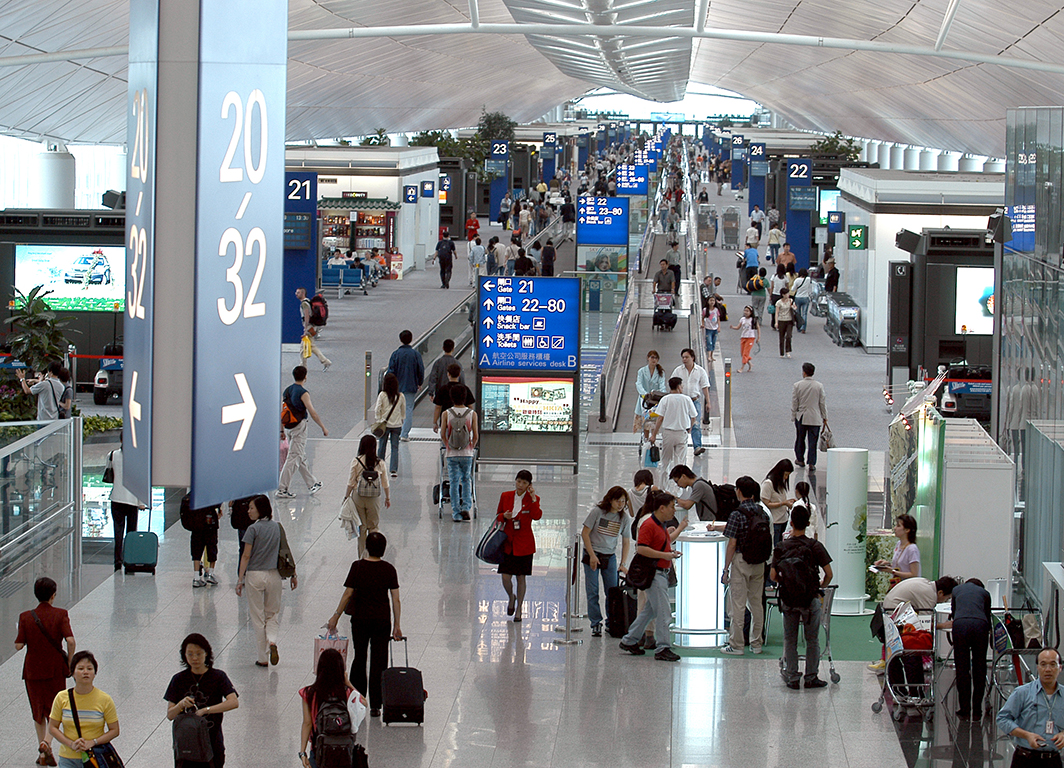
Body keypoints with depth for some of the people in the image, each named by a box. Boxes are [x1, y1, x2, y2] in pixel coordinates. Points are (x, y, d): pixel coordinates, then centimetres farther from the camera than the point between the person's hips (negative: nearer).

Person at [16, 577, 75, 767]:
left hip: (33, 670, 1)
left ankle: (42, 749, 20)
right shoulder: (60, 614, -10)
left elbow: (19, 645, -10)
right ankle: (47, 742, -14)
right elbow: (70, 641, -19)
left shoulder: (26, 617, -7)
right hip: (55, 669, -1)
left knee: (38, 711, 17)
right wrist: (69, 662, -5)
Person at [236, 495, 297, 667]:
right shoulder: (277, 527, 2)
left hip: (255, 575, -4)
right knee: (272, 614, 17)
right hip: (274, 575, 4)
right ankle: (272, 641, -12)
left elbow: (246, 556, -12)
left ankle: (262, 658, 8)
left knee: (258, 617, 6)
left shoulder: (253, 529, -11)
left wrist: (240, 579, -9)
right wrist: (293, 575, 14)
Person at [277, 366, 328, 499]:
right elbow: (312, 413, -17)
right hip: (299, 427, -8)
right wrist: (323, 427, -9)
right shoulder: (303, 393, -14)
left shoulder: (287, 390, 9)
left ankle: (312, 484, 29)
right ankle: (282, 489, -10)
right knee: (294, 458, -6)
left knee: (302, 457, 18)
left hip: (288, 427, 8)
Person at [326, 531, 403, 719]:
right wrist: (397, 625, 2)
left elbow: (347, 594, -8)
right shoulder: (389, 569, -6)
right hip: (382, 619, 0)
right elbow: (396, 599, -5)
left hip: (360, 619, 0)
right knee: (379, 661, 5)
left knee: (360, 658, 17)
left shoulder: (358, 567, -10)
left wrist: (336, 617, 3)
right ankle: (375, 705, 4)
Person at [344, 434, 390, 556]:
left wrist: (346, 497, 7)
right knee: (374, 527, 12)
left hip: (358, 498, 0)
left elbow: (351, 483, -6)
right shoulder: (380, 463, -7)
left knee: (361, 527, 10)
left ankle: (362, 555, 17)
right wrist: (388, 498, 16)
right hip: (374, 499, 0)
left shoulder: (356, 461, -11)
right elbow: (385, 484, 2)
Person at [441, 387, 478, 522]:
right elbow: (476, 436, -5)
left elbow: (442, 435, -4)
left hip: (451, 454, 0)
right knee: (466, 480, 16)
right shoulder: (472, 414, -6)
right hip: (467, 454, 0)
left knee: (454, 483, 7)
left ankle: (456, 513, 8)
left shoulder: (446, 414, -6)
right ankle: (466, 507, 1)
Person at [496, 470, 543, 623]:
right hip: (507, 542, 1)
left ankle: (519, 609, 20)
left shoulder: (533, 499, -3)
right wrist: (504, 516, -10)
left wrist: (533, 498, -25)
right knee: (506, 577, -4)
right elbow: (498, 516, 12)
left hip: (524, 544, -1)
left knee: (521, 577, 5)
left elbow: (537, 516, -19)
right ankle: (511, 598, 27)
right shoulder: (506, 497, 3)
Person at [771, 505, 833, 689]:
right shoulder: (815, 546, -10)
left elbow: (772, 575, -6)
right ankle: (811, 677, 14)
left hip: (788, 600, 2)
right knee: (812, 640, 12)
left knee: (790, 640, 13)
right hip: (810, 598, -2)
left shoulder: (781, 548, -4)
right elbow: (828, 573, -11)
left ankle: (792, 678, 13)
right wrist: (822, 585, 10)